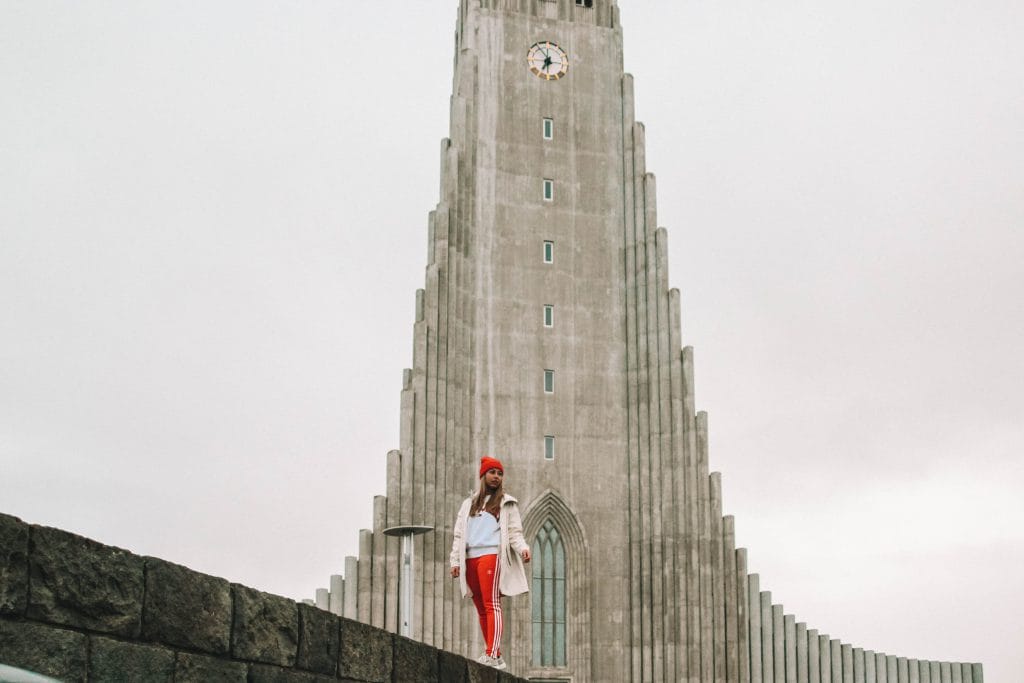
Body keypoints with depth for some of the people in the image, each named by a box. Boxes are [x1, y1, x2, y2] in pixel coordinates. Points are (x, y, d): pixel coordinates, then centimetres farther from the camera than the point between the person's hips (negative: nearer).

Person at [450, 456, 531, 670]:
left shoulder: (506, 503, 13)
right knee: (481, 609, 3)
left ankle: (493, 655, -22)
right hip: (470, 559, 5)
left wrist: (523, 548, -14)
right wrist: (455, 560, 9)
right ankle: (492, 654, 6)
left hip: (491, 555, -5)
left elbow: (514, 532, 5)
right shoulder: (469, 504, 23)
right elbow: (459, 535, 19)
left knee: (492, 605, -15)